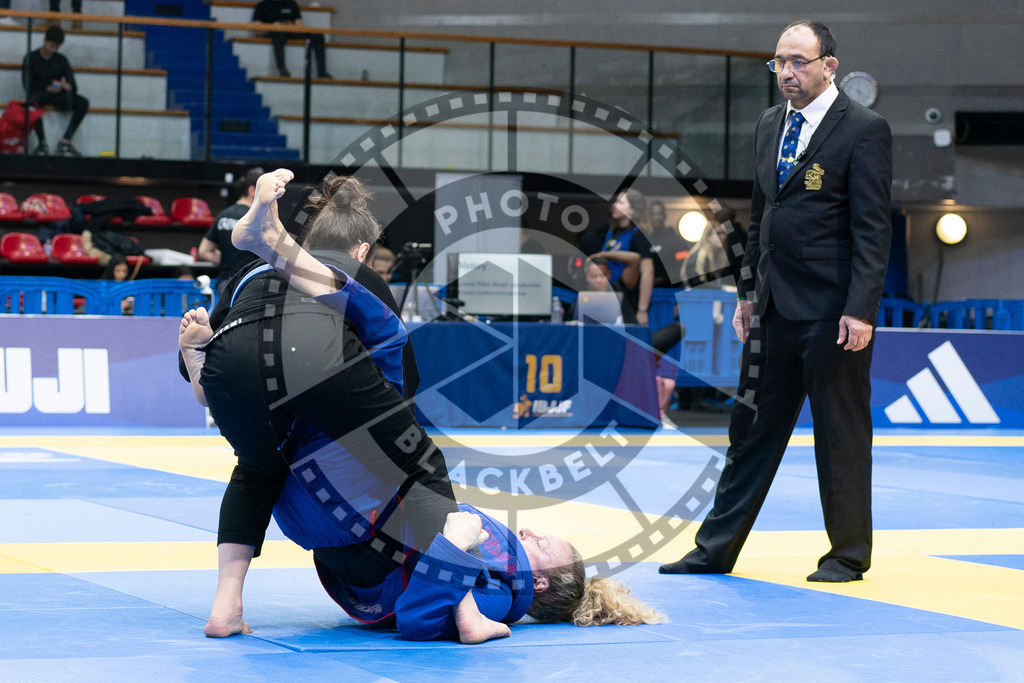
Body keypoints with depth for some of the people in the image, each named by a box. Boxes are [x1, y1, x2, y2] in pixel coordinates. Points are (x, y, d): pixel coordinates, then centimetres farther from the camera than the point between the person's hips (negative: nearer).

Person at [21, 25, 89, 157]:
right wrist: (47, 90, -23)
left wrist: (66, 86, -24)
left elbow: (72, 85, 2)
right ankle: (42, 142, -32)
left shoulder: (61, 60, 11)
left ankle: (65, 142, -24)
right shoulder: (31, 58, 2)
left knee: (83, 103, -22)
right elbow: (27, 85, -7)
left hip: (57, 96, 4)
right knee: (33, 102, -41)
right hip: (39, 94, -4)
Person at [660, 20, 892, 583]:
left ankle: (848, 556, 15)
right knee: (751, 430, 10)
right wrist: (748, 292, 15)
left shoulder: (863, 130, -8)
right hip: (774, 308, 7)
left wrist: (860, 310, -17)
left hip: (832, 312, -7)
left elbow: (871, 229, -12)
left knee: (841, 437, 3)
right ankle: (715, 551, 16)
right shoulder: (769, 126, 13)